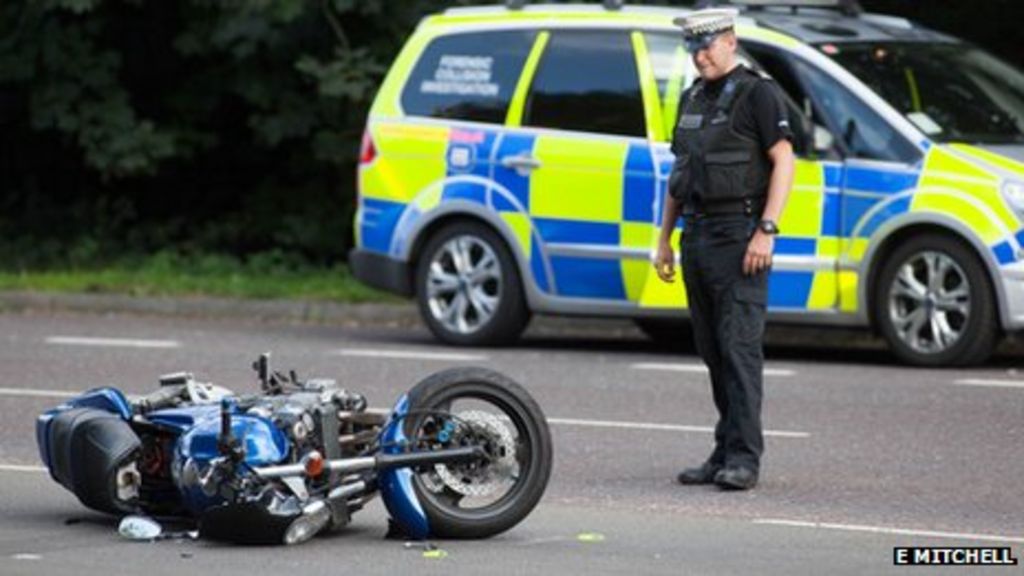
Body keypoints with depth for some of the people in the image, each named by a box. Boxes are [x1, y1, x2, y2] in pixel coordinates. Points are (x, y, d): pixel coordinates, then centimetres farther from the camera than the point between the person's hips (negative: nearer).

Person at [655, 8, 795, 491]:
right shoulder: (692, 99, 19)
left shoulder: (757, 93, -5)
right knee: (712, 351, 8)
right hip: (696, 235, 8)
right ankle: (725, 454, 11)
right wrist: (664, 238, 18)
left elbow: (783, 161, -11)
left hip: (737, 236, -8)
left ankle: (744, 457, -14)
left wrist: (766, 231, -18)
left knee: (740, 346, -12)